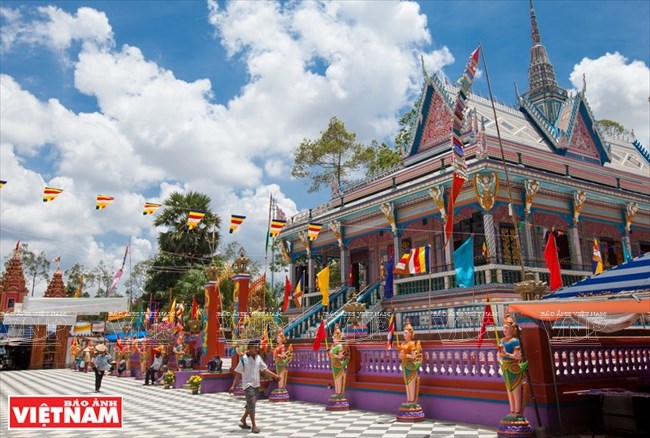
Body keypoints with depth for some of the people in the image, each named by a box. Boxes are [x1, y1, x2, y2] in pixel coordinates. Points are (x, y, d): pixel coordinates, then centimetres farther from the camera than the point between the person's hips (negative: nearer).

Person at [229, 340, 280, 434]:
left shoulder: (258, 358, 2)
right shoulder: (244, 359, -13)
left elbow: (265, 369, 6)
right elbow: (238, 374, -8)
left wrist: (274, 375, -5)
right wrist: (233, 386, -11)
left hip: (256, 385, 6)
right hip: (248, 384, -6)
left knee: (250, 405, 16)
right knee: (251, 405, -10)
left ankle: (243, 421, 33)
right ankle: (254, 426, -4)